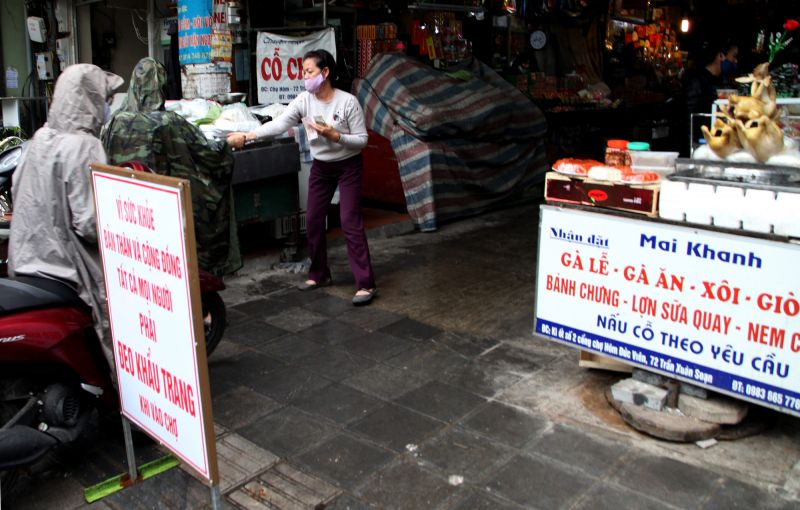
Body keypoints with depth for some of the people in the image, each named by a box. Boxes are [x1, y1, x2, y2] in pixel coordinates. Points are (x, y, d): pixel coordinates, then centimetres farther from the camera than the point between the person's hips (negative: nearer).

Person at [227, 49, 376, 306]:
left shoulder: (347, 101, -19)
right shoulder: (303, 100, -8)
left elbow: (362, 139, -16)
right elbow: (279, 124, -19)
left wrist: (334, 135, -29)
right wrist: (247, 135, -30)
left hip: (348, 166, -5)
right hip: (320, 166, 5)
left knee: (350, 222, -11)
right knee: (313, 221, 7)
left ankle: (366, 284, -6)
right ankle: (319, 274, 25)